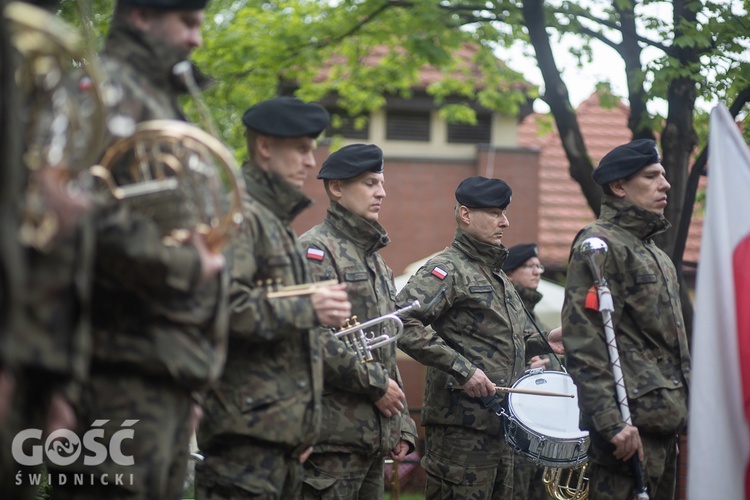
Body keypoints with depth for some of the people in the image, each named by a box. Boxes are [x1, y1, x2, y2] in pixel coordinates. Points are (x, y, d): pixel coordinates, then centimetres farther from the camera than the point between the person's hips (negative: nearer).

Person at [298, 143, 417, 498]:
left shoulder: (375, 258, 22)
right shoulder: (315, 249, -7)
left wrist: (401, 425, 17)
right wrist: (376, 385, -14)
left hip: (374, 438, 9)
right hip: (332, 439, -9)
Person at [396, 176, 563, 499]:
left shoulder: (497, 274, 21)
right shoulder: (447, 268, -9)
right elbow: (403, 321, -24)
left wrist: (542, 342, 14)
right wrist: (462, 369, -25)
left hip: (502, 423, 9)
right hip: (462, 426, -9)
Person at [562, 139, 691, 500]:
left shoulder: (652, 250, 21)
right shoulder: (600, 243, -10)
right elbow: (584, 344, -19)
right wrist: (611, 421, -24)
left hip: (664, 419, 10)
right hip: (632, 422, -10)